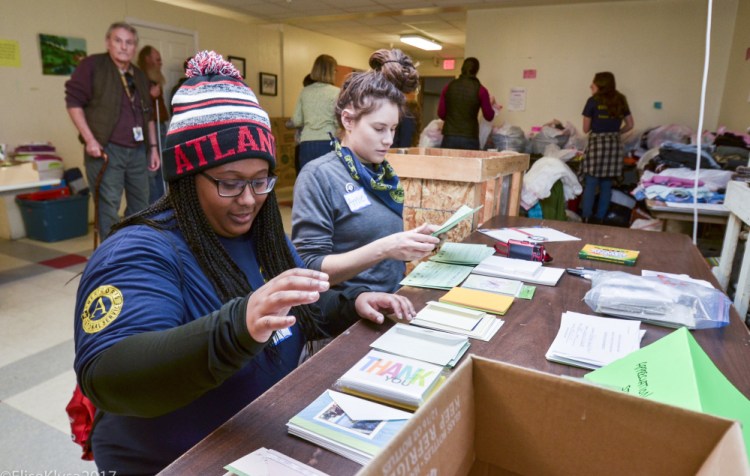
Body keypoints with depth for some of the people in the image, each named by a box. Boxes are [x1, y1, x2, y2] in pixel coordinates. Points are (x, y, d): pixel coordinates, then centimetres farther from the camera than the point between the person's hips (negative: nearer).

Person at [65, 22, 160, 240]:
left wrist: (153, 146, 14)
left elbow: (148, 115, 21)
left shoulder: (140, 76, 16)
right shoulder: (92, 65, -3)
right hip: (106, 149, -6)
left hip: (137, 151, 6)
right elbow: (73, 101, -7)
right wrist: (90, 139, -15)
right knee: (109, 207, -5)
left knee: (140, 205, 12)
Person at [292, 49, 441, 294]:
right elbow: (310, 270, -16)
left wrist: (416, 239, -1)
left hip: (394, 299, 7)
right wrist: (383, 249, -24)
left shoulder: (382, 172, 9)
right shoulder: (318, 176, -11)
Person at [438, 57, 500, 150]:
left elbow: (441, 114, 5)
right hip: (469, 139, -2)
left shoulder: (449, 87, 4)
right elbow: (489, 117, 4)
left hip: (449, 137, 2)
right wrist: (491, 103, 22)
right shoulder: (480, 90, -2)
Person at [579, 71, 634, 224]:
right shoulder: (620, 100, 10)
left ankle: (586, 219, 0)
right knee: (606, 185, 8)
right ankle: (600, 219, 12)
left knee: (590, 184, -1)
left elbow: (586, 129, 0)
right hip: (614, 144, 5)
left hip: (597, 143, -5)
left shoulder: (593, 101, -5)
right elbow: (629, 125, 13)